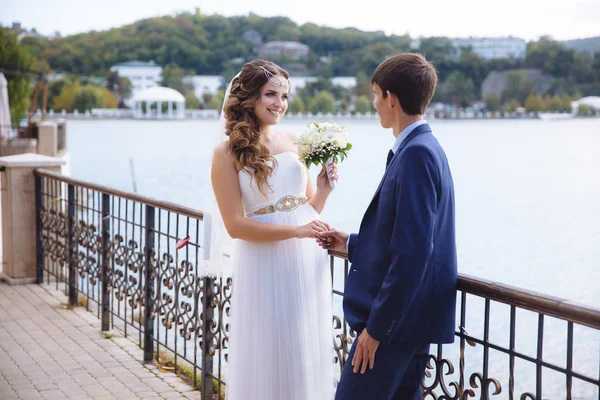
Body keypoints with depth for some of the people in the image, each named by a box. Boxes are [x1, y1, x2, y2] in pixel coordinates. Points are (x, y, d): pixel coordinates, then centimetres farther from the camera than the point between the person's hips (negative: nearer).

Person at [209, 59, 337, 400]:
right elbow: (236, 225, -11)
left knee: (309, 353, 12)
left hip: (308, 261, 5)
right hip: (265, 266, -5)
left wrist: (323, 190, -7)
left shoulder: (294, 144, 7)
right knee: (269, 357, 5)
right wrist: (296, 231, -19)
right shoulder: (228, 154, -7)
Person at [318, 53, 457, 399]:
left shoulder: (416, 153, -18)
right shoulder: (422, 148, 12)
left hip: (398, 318, -10)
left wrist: (377, 326, -20)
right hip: (411, 317, 10)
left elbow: (413, 251, -23)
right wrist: (353, 244, 23)